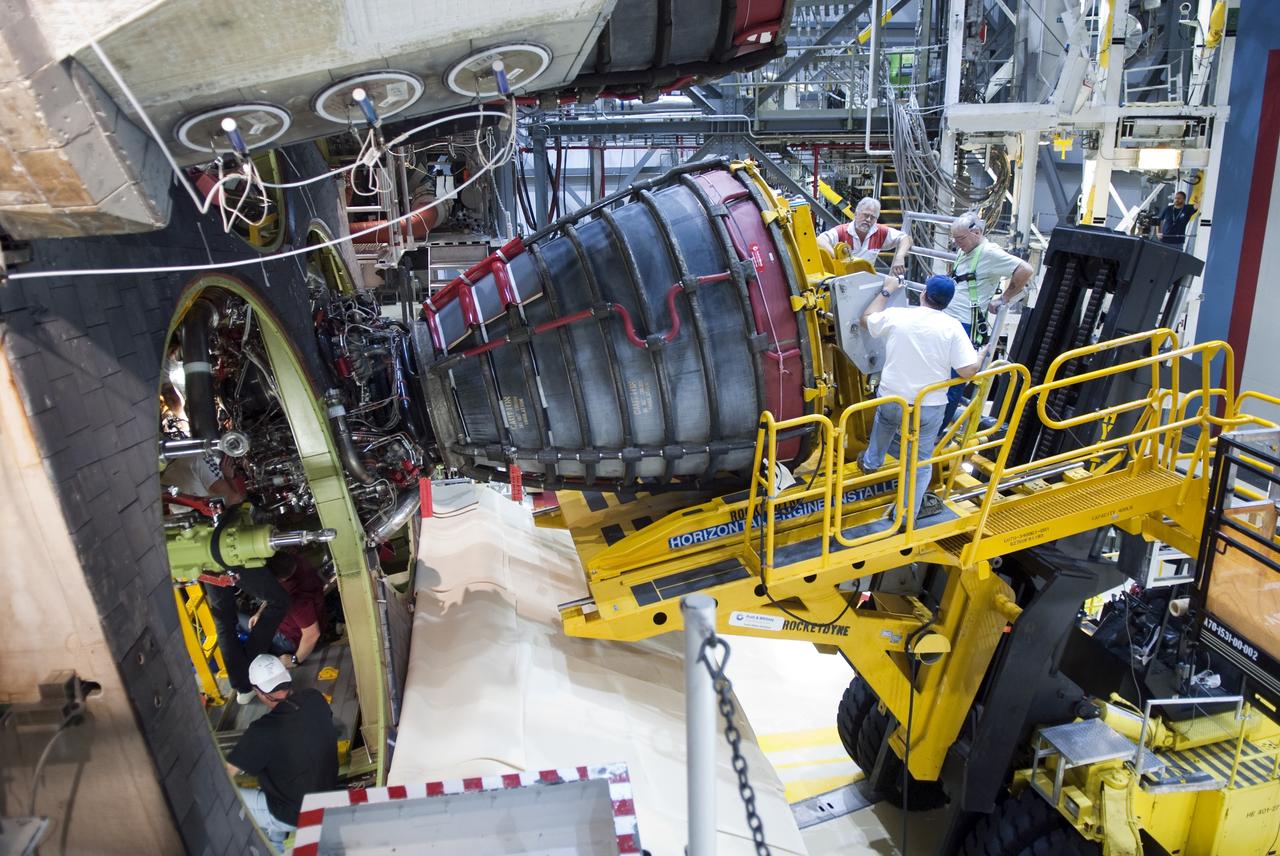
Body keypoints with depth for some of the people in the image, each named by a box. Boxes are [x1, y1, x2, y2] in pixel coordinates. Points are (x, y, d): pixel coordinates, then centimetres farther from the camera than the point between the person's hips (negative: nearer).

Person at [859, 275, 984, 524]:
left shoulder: (896, 315, -7)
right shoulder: (951, 326, -12)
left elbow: (866, 319, 14)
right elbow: (968, 370, -15)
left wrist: (886, 291, 24)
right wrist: (980, 355, 6)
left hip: (891, 398, 2)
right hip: (929, 407, -2)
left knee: (884, 425, 36)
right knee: (920, 463, 12)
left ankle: (871, 462, 61)